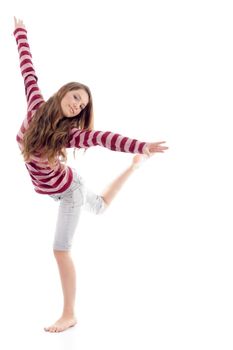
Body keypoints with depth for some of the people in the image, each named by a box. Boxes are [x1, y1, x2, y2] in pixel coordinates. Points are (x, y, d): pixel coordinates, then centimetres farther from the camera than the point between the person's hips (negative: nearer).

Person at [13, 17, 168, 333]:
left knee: (61, 251, -5)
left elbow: (103, 138, -44)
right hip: (55, 188, 6)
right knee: (100, 206, 32)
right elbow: (27, 67, -8)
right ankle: (134, 167, 51)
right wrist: (20, 32, 2)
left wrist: (142, 146, -56)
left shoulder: (70, 132, -30)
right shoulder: (36, 106, -18)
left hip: (68, 190, -6)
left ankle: (69, 316, 7)